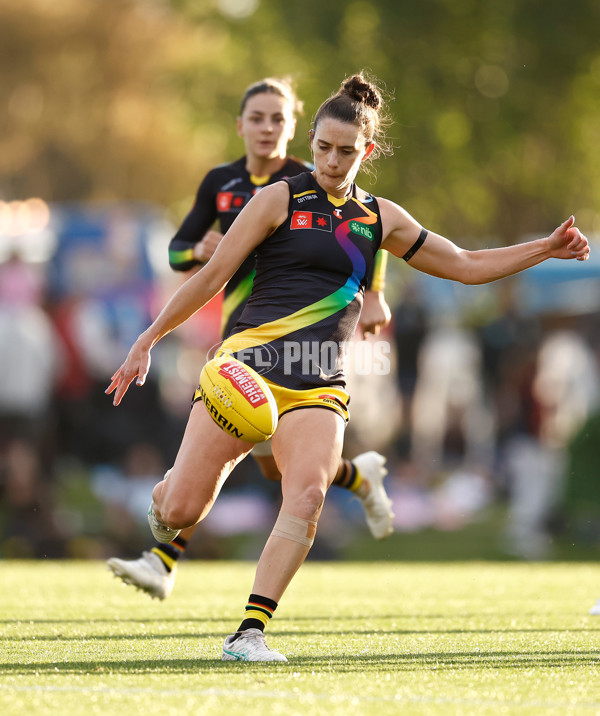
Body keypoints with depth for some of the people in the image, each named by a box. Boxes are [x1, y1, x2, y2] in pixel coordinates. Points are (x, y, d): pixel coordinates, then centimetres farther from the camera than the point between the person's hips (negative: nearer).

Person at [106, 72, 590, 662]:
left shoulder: (382, 219, 15)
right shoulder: (281, 199, 3)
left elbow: (466, 266, 24)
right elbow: (213, 275, 3)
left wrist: (545, 249, 17)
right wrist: (148, 341, 1)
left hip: (319, 386, 2)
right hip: (250, 365, -2)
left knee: (307, 496, -26)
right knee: (182, 510, -9)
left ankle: (250, 632, -22)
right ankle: (168, 495, 30)